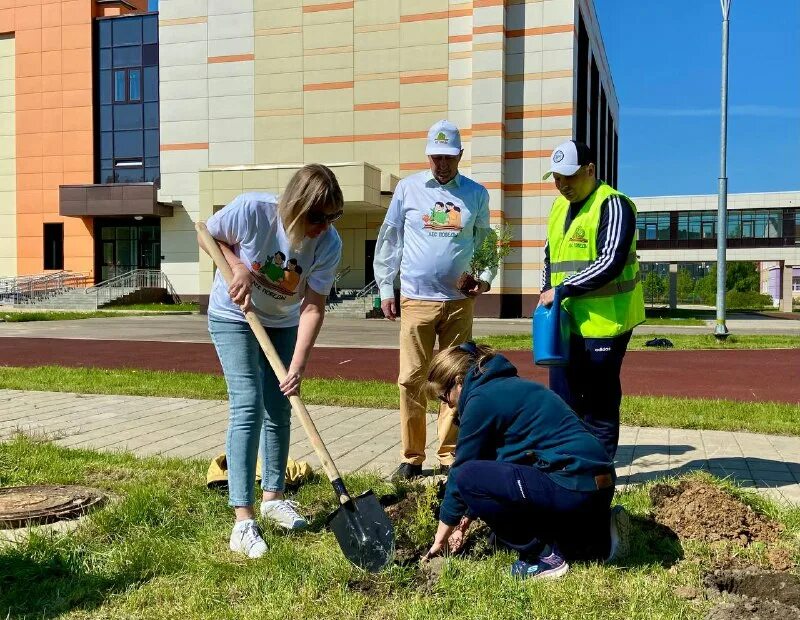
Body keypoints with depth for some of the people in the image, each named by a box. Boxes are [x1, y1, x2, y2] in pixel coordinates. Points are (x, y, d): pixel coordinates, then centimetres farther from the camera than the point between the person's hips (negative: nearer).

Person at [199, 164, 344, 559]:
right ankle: (243, 521, -12)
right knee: (247, 408, -14)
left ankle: (273, 498, 27)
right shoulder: (252, 210, -30)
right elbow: (207, 233, -10)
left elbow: (313, 308, -23)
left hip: (283, 323, 4)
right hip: (234, 316, -3)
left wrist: (297, 367, -31)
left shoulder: (329, 243, -23)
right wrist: (238, 269, -27)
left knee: (279, 410, 8)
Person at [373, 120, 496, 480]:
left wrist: (485, 277, -1)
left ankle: (449, 455, 16)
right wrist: (385, 288, 4)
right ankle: (411, 456, 11)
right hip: (416, 299, -1)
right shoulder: (408, 188, 5)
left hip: (460, 301, 1)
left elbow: (485, 243, 16)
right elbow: (389, 239, 7)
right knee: (411, 380, 0)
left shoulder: (476, 194, 8)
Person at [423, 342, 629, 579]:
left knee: (468, 477, -12)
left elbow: (462, 473, -1)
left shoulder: (481, 399, -8)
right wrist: (465, 521, 29)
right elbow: (489, 462, 26)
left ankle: (542, 555, -2)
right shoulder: (506, 387, 19)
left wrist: (440, 539, 11)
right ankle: (598, 538, 16)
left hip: (575, 489, -10)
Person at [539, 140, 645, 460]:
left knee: (600, 401, 3)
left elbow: (610, 263, -21)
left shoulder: (613, 205, -10)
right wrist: (546, 293, 8)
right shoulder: (559, 206, 15)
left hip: (605, 321, -7)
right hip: (567, 320, 7)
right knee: (563, 397, 11)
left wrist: (561, 290, -19)